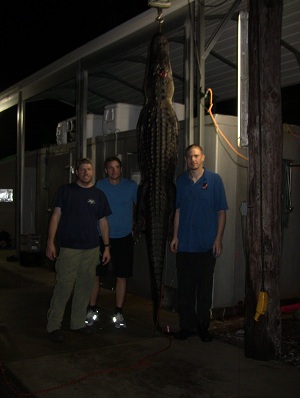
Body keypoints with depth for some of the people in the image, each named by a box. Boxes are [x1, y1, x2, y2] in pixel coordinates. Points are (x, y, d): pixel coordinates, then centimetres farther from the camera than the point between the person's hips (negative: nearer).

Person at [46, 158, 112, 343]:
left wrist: (107, 247, 8)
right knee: (63, 287, -6)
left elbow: (103, 222, 12)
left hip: (92, 249, 3)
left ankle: (78, 322, 22)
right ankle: (54, 326, 4)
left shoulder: (99, 194, 10)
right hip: (69, 248, -3)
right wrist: (50, 242, -5)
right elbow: (56, 215, 2)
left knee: (85, 287, 8)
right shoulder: (66, 190, 3)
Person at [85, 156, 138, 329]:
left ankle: (119, 313, 17)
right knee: (95, 274, 2)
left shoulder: (132, 186, 1)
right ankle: (92, 310, 18)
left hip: (124, 237, 0)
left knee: (122, 276, 5)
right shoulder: (99, 186, 1)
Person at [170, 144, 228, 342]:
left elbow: (222, 211, -1)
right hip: (185, 244, 2)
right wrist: (175, 236, 6)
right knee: (185, 288, 6)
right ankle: (187, 325, 18)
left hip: (207, 244, -2)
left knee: (205, 287, 7)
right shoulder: (181, 181, 8)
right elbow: (178, 210, 12)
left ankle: (203, 326, 20)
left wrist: (219, 239, -7)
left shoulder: (214, 179, -1)